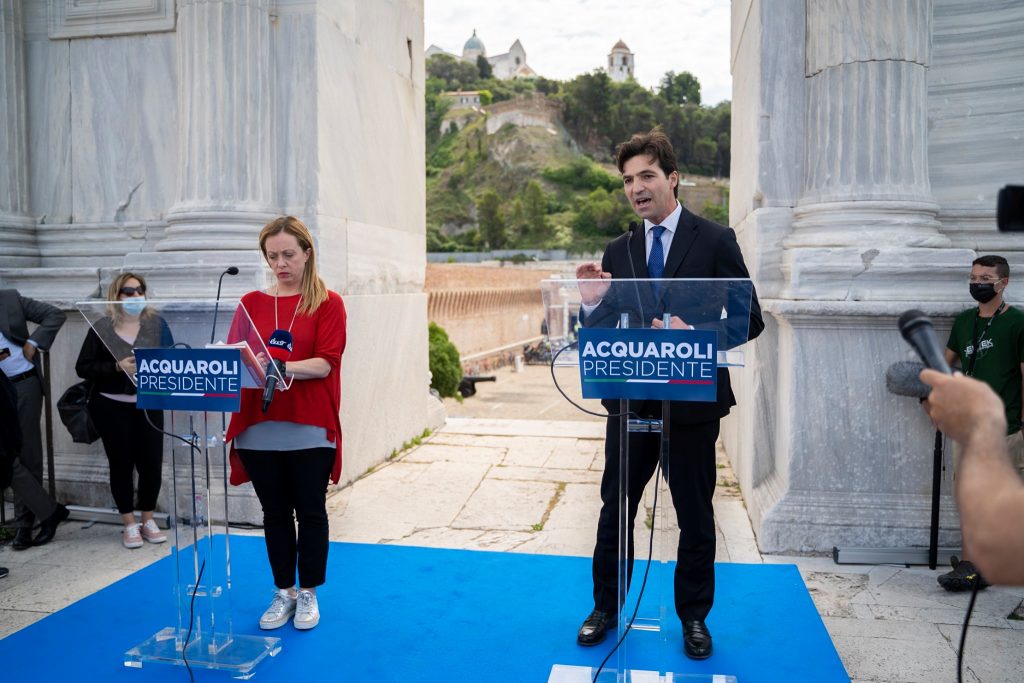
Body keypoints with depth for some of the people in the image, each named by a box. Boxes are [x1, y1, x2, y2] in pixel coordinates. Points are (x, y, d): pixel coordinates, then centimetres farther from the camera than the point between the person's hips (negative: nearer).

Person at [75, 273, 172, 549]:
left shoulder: (156, 323, 2)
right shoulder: (101, 328, -3)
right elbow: (82, 368, -4)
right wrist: (117, 367, -16)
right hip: (111, 407, -1)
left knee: (152, 462, 2)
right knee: (121, 464, 6)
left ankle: (148, 520, 22)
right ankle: (129, 525, 20)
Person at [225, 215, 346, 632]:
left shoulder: (328, 303, -1)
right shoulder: (251, 303, 8)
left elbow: (324, 363, -11)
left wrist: (277, 367, -25)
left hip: (309, 430, -3)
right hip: (258, 429, 3)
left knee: (310, 512, 8)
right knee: (275, 513, 12)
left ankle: (308, 594, 25)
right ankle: (283, 593, 28)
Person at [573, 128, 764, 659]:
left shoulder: (715, 241, -4)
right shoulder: (618, 251, 7)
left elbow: (750, 320, -6)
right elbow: (605, 333, 7)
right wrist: (593, 301, -14)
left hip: (693, 401, -3)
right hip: (631, 400, 3)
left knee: (695, 516, 11)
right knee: (615, 508, 11)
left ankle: (694, 617, 31)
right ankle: (606, 608, 29)